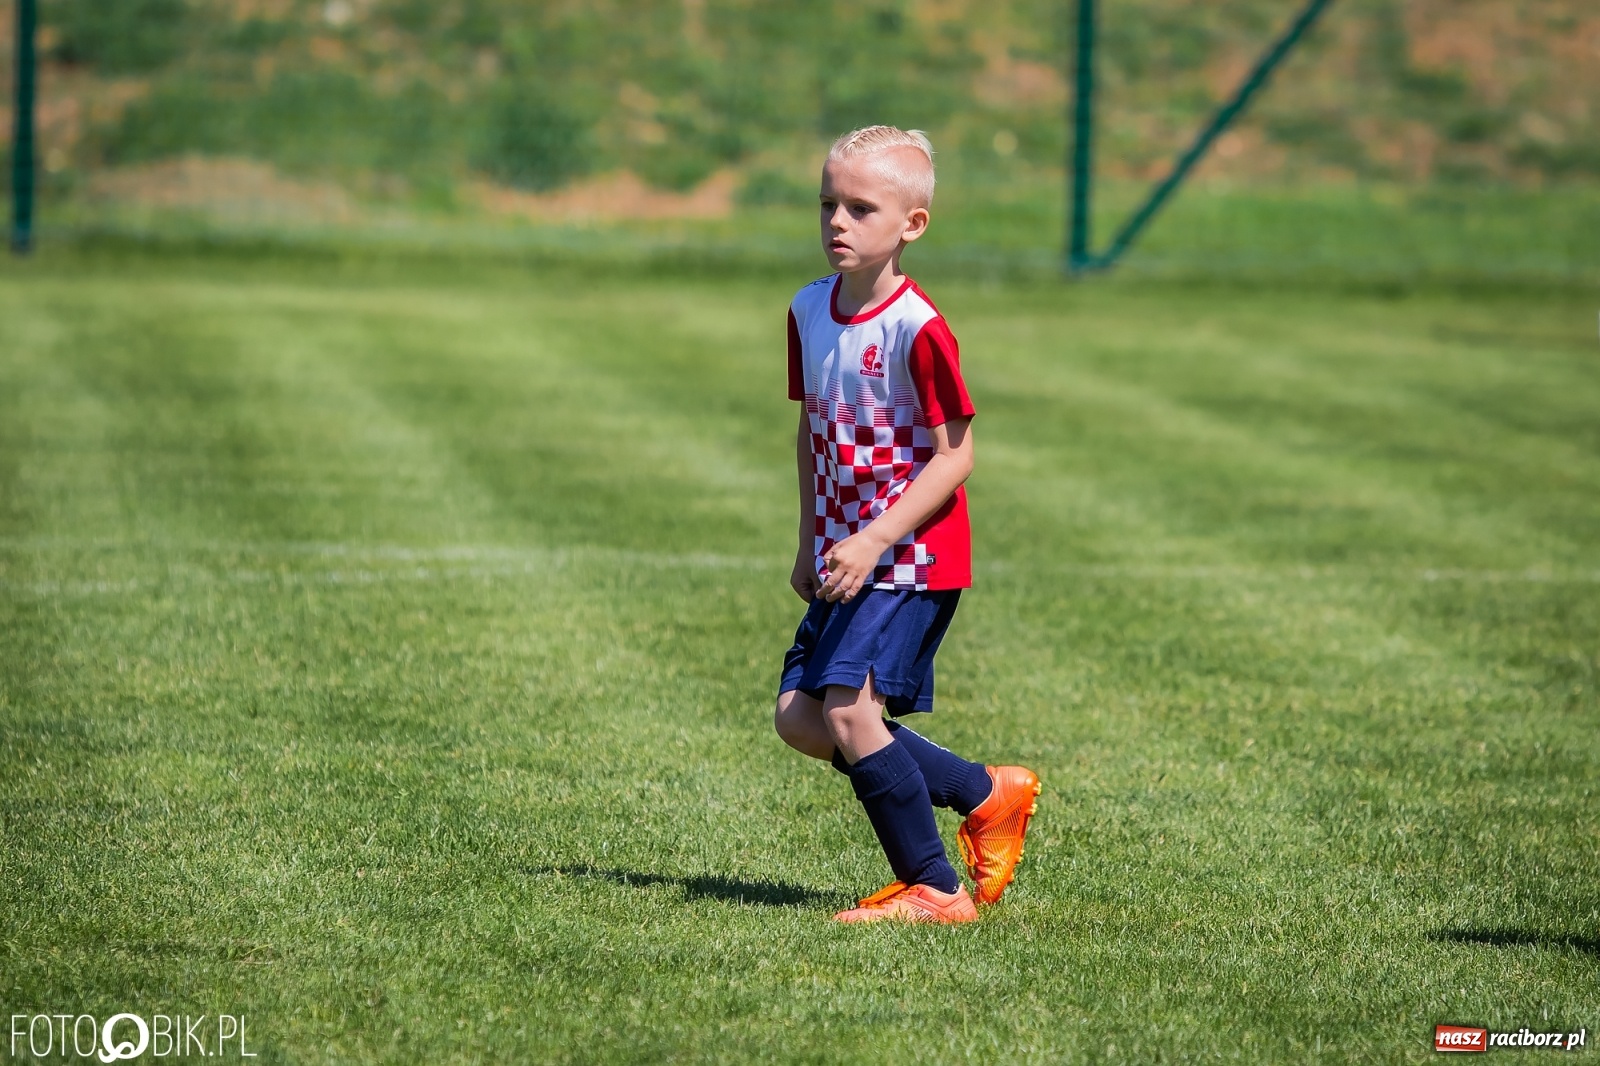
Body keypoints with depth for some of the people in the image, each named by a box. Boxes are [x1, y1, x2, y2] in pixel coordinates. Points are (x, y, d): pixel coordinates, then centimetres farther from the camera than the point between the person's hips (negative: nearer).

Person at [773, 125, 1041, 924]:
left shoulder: (916, 329, -18)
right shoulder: (809, 312, 6)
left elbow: (954, 456, -17)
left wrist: (874, 542, -23)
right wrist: (811, 544, 18)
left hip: (914, 557, -8)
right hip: (846, 554, 8)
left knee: (848, 709, -18)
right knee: (799, 716, 3)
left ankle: (932, 889, -6)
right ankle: (987, 795, 16)